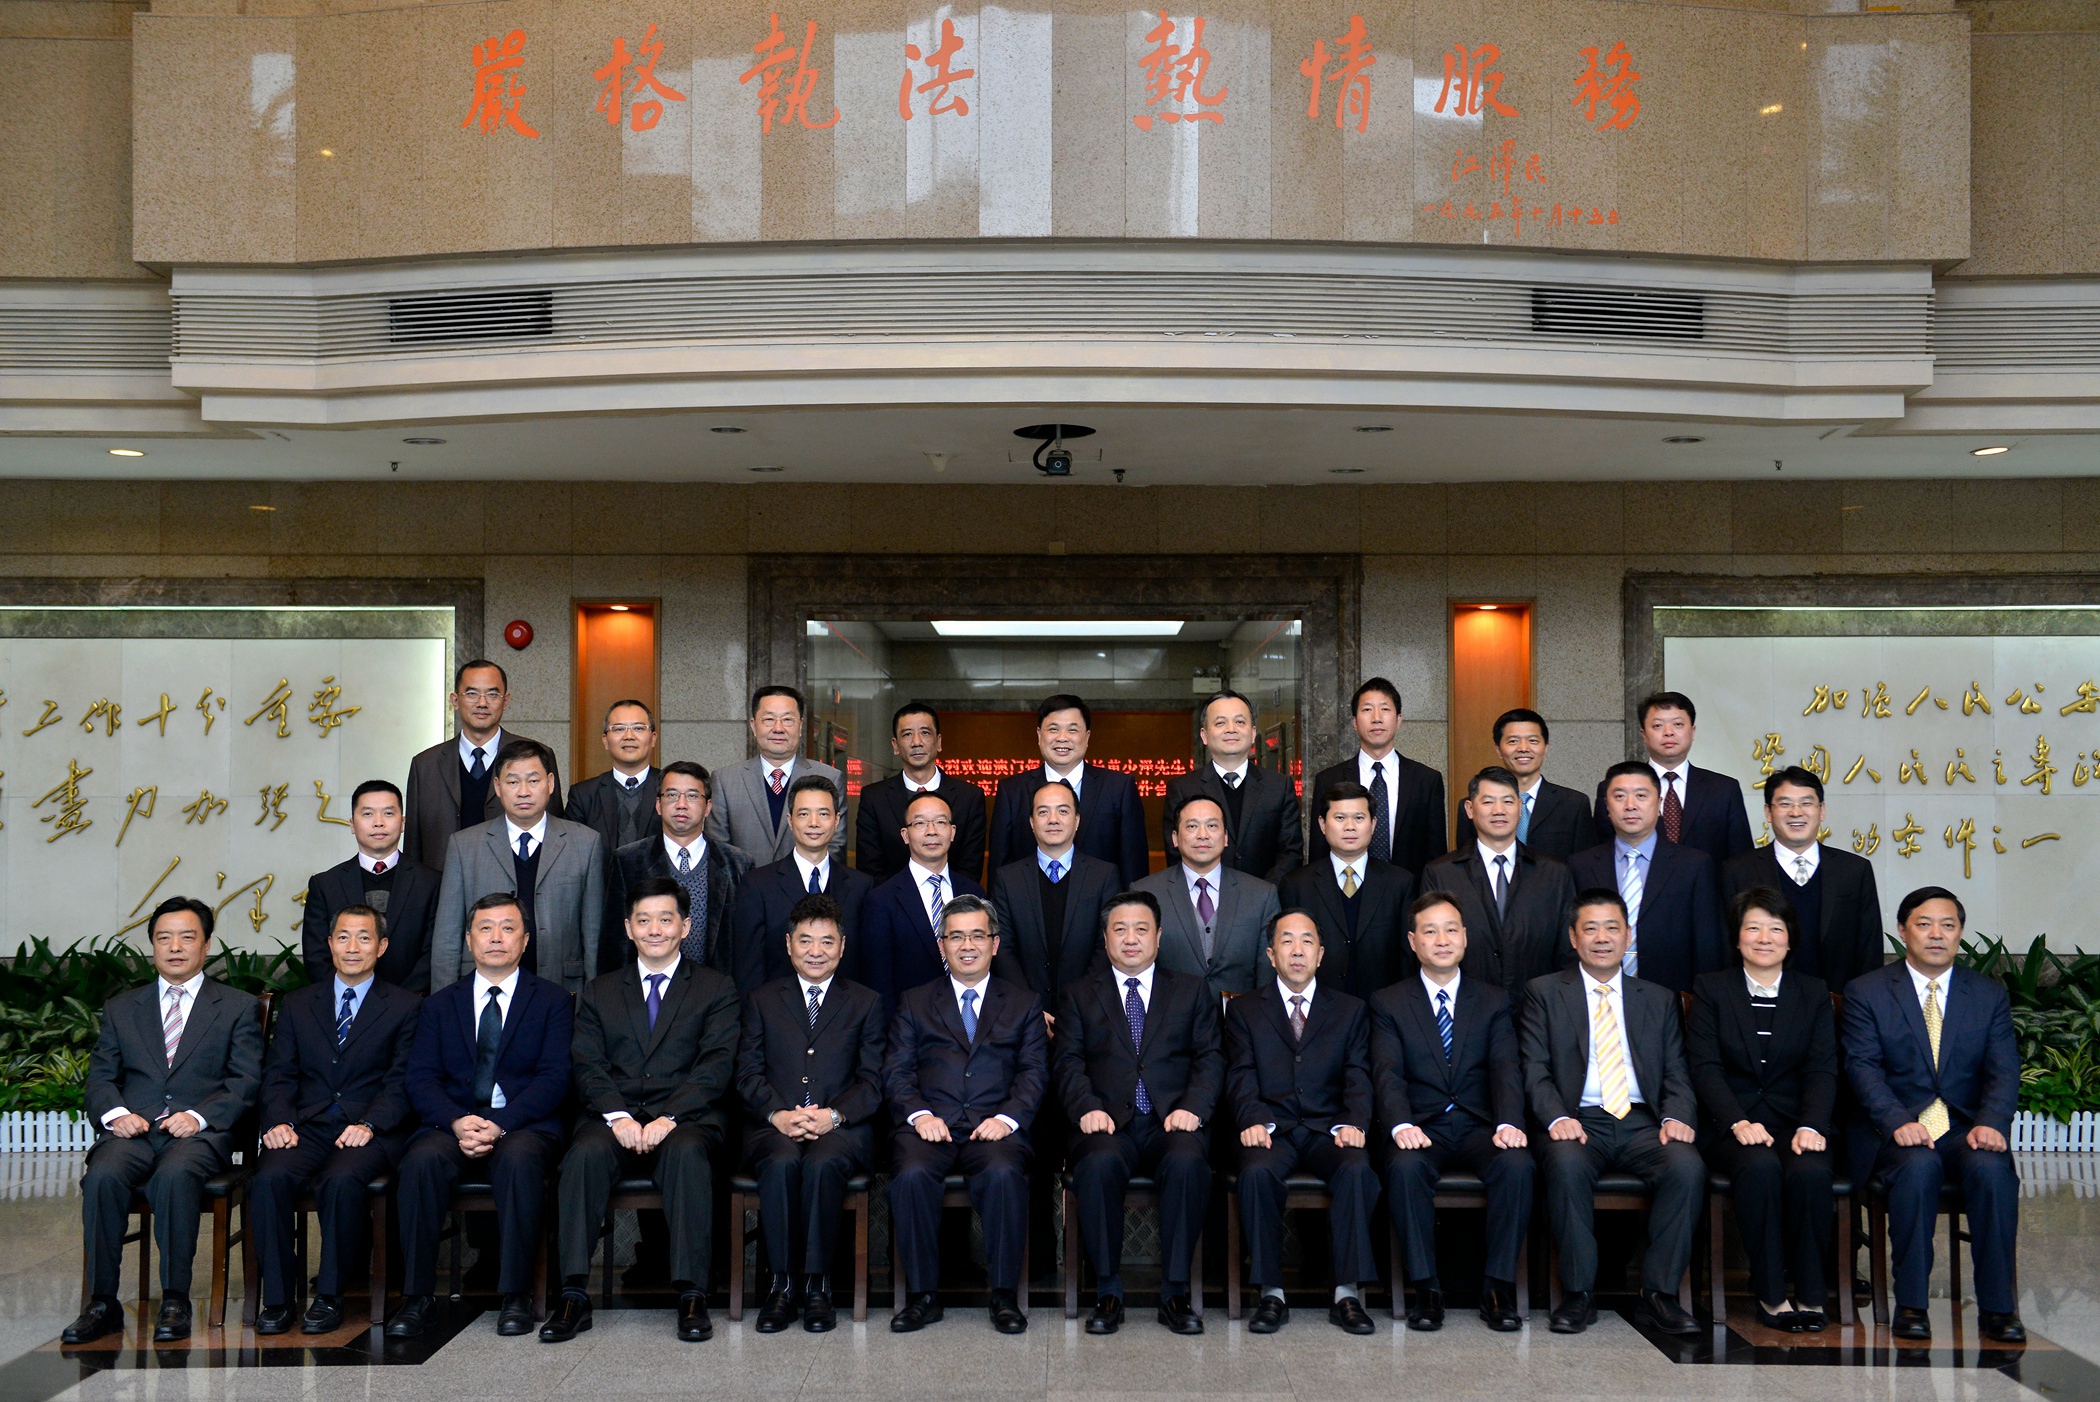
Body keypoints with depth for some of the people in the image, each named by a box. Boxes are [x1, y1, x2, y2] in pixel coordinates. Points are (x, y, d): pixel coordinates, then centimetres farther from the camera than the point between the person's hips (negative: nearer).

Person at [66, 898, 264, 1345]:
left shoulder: (238, 1008, 13)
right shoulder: (121, 1008, 22)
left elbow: (246, 1081, 4)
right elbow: (100, 1077, 15)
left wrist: (199, 1116, -13)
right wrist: (115, 1113, -7)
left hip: (199, 1131, -2)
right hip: (132, 1129, 3)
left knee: (175, 1175, -35)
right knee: (102, 1177, -30)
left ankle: (175, 1300, -25)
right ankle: (102, 1302, -21)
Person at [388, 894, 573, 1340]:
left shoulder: (551, 1000, 10)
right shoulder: (440, 1004, 18)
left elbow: (554, 1078, -2)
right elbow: (420, 1080, 6)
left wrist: (500, 1124, -17)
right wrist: (457, 1122, -15)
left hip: (524, 1125, -2)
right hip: (451, 1124, 2)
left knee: (519, 1159, -35)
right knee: (422, 1160, -30)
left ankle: (516, 1295, -25)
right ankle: (417, 1294, -19)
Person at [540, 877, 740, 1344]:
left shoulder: (716, 989, 13)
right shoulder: (599, 992, 20)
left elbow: (716, 1067, 0)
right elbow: (588, 1067, 7)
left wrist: (668, 1119, -16)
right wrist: (619, 1117, -12)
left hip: (686, 1118, -2)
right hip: (615, 1119, 2)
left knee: (687, 1152, -36)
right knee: (585, 1153, -31)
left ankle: (691, 1296, -33)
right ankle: (574, 1296, -29)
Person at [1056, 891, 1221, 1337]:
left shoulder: (1192, 990, 20)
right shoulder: (1079, 996, 20)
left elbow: (1210, 1059, 9)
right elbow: (1069, 1063, 8)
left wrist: (1192, 1107, -10)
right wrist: (1087, 1108, -12)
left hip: (1172, 1122, 0)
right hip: (1110, 1125, 0)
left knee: (1187, 1162, -34)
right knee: (1099, 1164, -35)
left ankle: (1175, 1293, -21)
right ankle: (1107, 1292, -19)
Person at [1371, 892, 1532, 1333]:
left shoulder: (1494, 1000, 13)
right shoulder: (1388, 1003, 9)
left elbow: (1506, 1069, -1)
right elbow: (1388, 1074, -5)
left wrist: (1509, 1123, -21)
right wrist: (1401, 1125, -25)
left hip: (1480, 1126, 1)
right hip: (1421, 1127, -1)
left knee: (1517, 1165, -30)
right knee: (1405, 1167, -34)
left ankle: (1499, 1287, -18)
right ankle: (1426, 1288, -20)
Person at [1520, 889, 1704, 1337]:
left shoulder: (1659, 999, 20)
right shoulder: (1544, 992, 12)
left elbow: (1677, 1074, 14)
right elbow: (1534, 1071, 2)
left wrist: (1676, 1117, -8)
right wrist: (1557, 1118, -17)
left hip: (1643, 1123, 2)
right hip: (1579, 1122, -2)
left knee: (1687, 1165, -29)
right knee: (1566, 1162, -36)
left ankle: (1659, 1293, -17)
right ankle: (1578, 1293, -20)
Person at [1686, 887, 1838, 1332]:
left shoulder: (1814, 993, 13)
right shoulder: (1710, 989, 8)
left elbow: (1822, 1070, 2)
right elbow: (1705, 1067, -2)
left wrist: (1811, 1127, -16)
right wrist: (1739, 1123, -19)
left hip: (1796, 1123, 1)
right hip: (1732, 1125, -1)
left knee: (1810, 1171, -32)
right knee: (1760, 1167, -34)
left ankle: (1809, 1291, -16)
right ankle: (1769, 1293, -22)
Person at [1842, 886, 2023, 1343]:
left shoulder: (1990, 994, 12)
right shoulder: (1866, 992, 4)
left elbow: (2004, 1070, 2)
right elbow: (1864, 1067, -5)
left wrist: (1991, 1123, -18)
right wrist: (1899, 1123, -23)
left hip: (1966, 1129, 2)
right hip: (1896, 1130, -2)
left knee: (1991, 1167, -31)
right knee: (1919, 1165, -34)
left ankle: (1997, 1306, -20)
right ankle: (1911, 1303, -23)